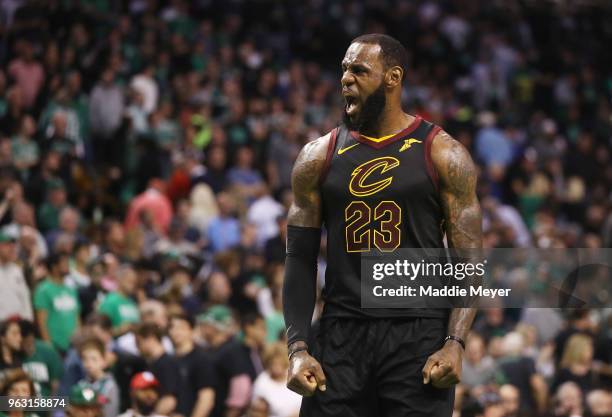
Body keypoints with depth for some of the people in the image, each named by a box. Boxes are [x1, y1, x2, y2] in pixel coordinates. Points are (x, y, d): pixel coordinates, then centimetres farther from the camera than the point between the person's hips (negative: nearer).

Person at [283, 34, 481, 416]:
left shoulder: (442, 154, 0)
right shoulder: (319, 157, 9)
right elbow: (301, 259, 9)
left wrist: (455, 343, -14)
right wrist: (298, 348, -2)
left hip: (419, 336, -2)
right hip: (341, 337, 2)